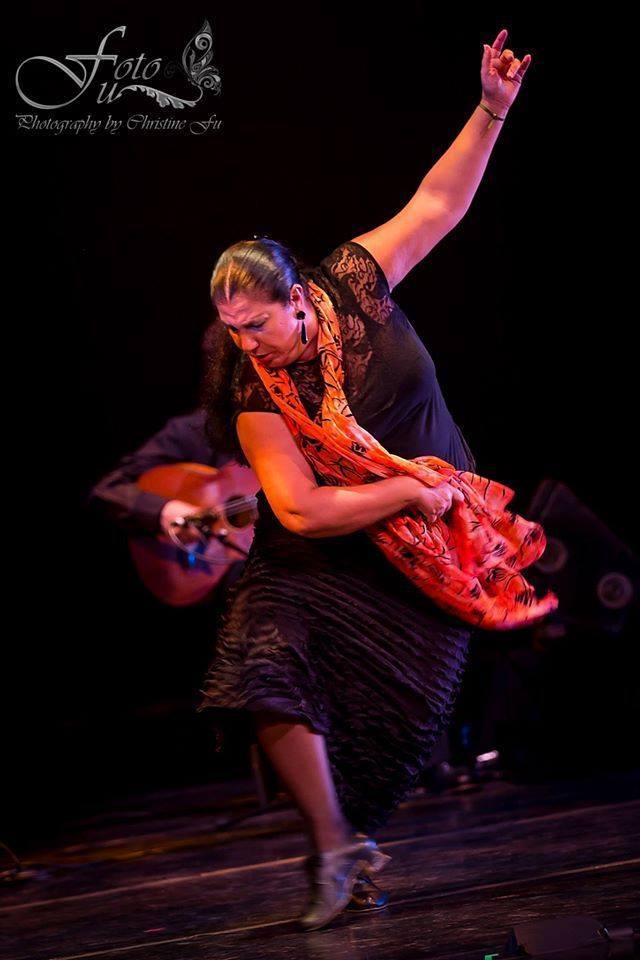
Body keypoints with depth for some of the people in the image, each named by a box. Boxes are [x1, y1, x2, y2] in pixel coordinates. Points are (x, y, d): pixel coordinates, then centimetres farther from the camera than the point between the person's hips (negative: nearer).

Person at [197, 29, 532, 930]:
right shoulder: (255, 394, -20)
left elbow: (435, 206, -6)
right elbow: (301, 510, -26)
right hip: (337, 555, -2)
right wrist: (407, 491, -25)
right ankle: (336, 847, -8)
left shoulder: (354, 280, -13)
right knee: (265, 658, -24)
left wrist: (490, 112, -14)